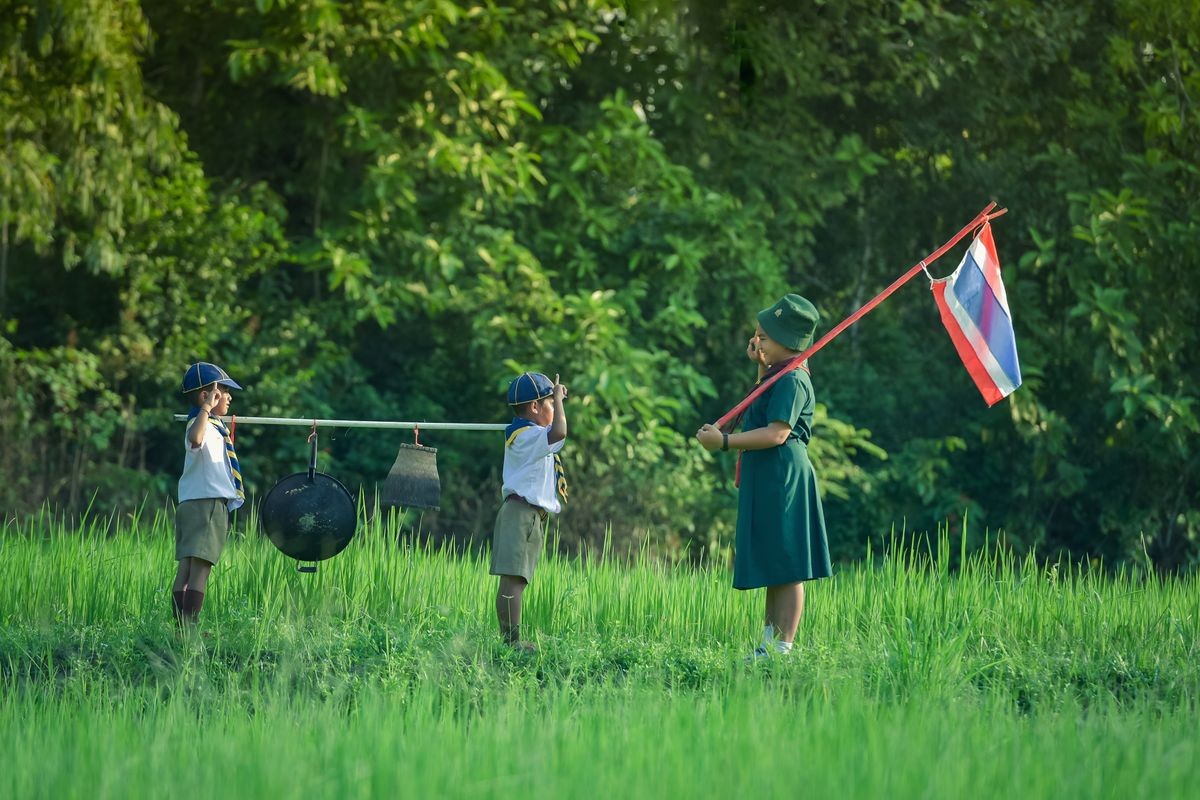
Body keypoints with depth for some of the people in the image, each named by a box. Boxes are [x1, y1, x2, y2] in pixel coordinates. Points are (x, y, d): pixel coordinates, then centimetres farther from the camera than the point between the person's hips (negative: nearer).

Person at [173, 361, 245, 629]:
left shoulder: (214, 427, 21)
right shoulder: (202, 425, -12)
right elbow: (195, 438, -38)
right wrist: (207, 407, -34)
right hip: (205, 504, -11)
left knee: (186, 569, 8)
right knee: (200, 568, -15)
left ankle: (183, 627, 7)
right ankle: (188, 628, -22)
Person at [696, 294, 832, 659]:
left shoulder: (792, 380, -16)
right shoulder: (779, 374, 15)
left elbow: (777, 433, -26)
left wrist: (725, 441, -25)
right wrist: (760, 365, 24)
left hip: (782, 480, -11)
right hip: (766, 479, 11)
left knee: (786, 568, -9)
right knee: (774, 567, 15)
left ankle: (783, 646, -8)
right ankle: (769, 643, 21)